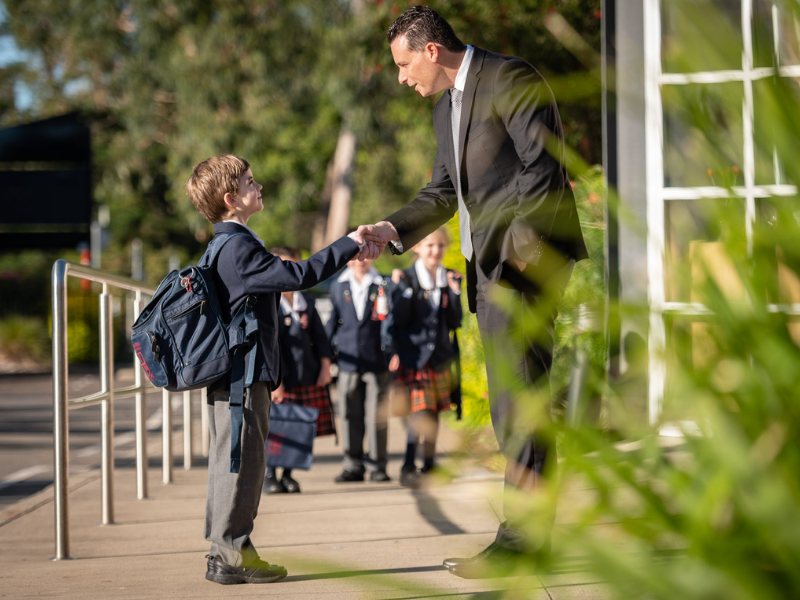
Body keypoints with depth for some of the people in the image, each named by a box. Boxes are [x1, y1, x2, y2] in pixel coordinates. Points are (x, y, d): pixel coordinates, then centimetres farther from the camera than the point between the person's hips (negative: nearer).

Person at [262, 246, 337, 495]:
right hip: (279, 379, -5)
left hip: (308, 378, 5)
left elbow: (319, 336, 15)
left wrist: (325, 366, 5)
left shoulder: (307, 302, 10)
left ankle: (288, 475, 18)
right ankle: (269, 476, 10)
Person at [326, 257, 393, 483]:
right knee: (350, 415, 4)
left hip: (377, 361, -2)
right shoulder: (338, 287, 11)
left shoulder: (382, 285, 2)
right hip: (348, 361, 2)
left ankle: (377, 466, 8)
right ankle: (353, 466, 11)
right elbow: (333, 321, 17)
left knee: (377, 416, -1)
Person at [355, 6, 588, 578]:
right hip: (491, 262, 10)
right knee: (509, 399, 9)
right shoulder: (447, 106, 20)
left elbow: (545, 166, -16)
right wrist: (392, 231, 7)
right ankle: (524, 530, 14)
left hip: (528, 254, -10)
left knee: (521, 396, -11)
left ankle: (524, 537, -9)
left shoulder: (511, 79, -9)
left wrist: (518, 242, -20)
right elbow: (443, 191, 22)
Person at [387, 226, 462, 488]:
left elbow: (455, 322, 2)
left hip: (441, 356, 4)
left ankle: (429, 463, 24)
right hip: (414, 356, -4)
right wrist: (404, 289, -22)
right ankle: (408, 467, -9)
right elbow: (400, 320, -12)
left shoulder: (450, 279, 6)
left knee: (434, 411, 11)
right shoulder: (406, 278, -6)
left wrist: (454, 292, -10)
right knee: (420, 411, -14)